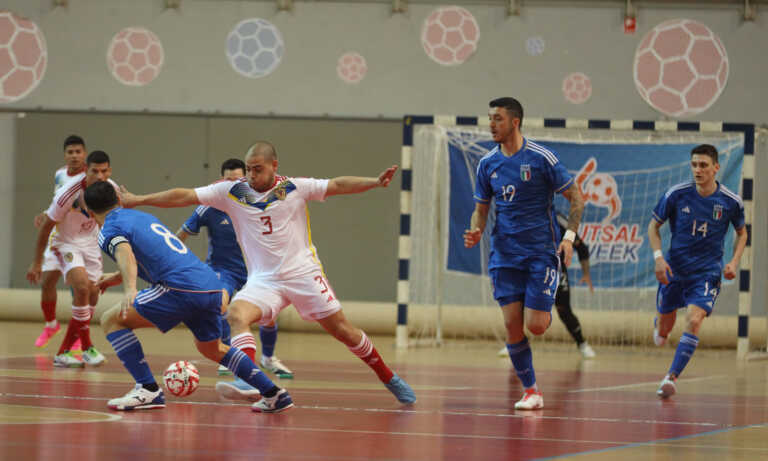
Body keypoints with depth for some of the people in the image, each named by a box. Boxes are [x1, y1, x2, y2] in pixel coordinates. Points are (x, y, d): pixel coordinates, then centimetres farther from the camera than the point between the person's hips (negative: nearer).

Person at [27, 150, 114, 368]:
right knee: (82, 287, -26)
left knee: (91, 296, 2)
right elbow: (46, 225, -17)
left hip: (91, 243, 6)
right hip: (66, 243, -6)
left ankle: (63, 353, 13)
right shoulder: (69, 192, -28)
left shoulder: (112, 190, -13)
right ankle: (87, 348, -14)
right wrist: (37, 262, -12)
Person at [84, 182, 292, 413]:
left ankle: (148, 389, -7)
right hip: (212, 284, 8)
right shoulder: (143, 216, 30)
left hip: (182, 289, -8)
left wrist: (129, 289, -34)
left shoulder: (109, 230, 5)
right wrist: (117, 277, 56)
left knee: (111, 320, 2)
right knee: (212, 349, 32)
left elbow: (125, 254, -18)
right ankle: (274, 395, 28)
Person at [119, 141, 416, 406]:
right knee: (237, 315, -27)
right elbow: (184, 196, -2)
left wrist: (375, 182, -19)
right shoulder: (232, 191, 0)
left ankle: (389, 379, 19)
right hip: (263, 279, 1)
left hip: (303, 272, -1)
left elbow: (337, 186, -4)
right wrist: (137, 200, -6)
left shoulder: (294, 187, -2)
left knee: (343, 331, 0)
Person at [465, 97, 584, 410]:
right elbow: (481, 208, 16)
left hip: (541, 252, -4)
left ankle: (545, 311, 28)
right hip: (504, 254, 4)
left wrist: (569, 236, -14)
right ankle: (531, 392, 7)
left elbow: (575, 197, -2)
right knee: (512, 326, -5)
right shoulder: (488, 163, 6)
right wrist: (476, 232, -6)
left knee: (535, 325, -10)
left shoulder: (541, 158, -8)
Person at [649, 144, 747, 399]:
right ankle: (660, 326, 52)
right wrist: (658, 256, -12)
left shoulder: (731, 201, -8)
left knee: (694, 320, -24)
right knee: (663, 331, 13)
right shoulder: (676, 194, -10)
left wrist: (734, 261, -5)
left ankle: (671, 378, -21)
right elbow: (654, 226, 3)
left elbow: (742, 233, 11)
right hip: (674, 269, 1)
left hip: (707, 272, -1)